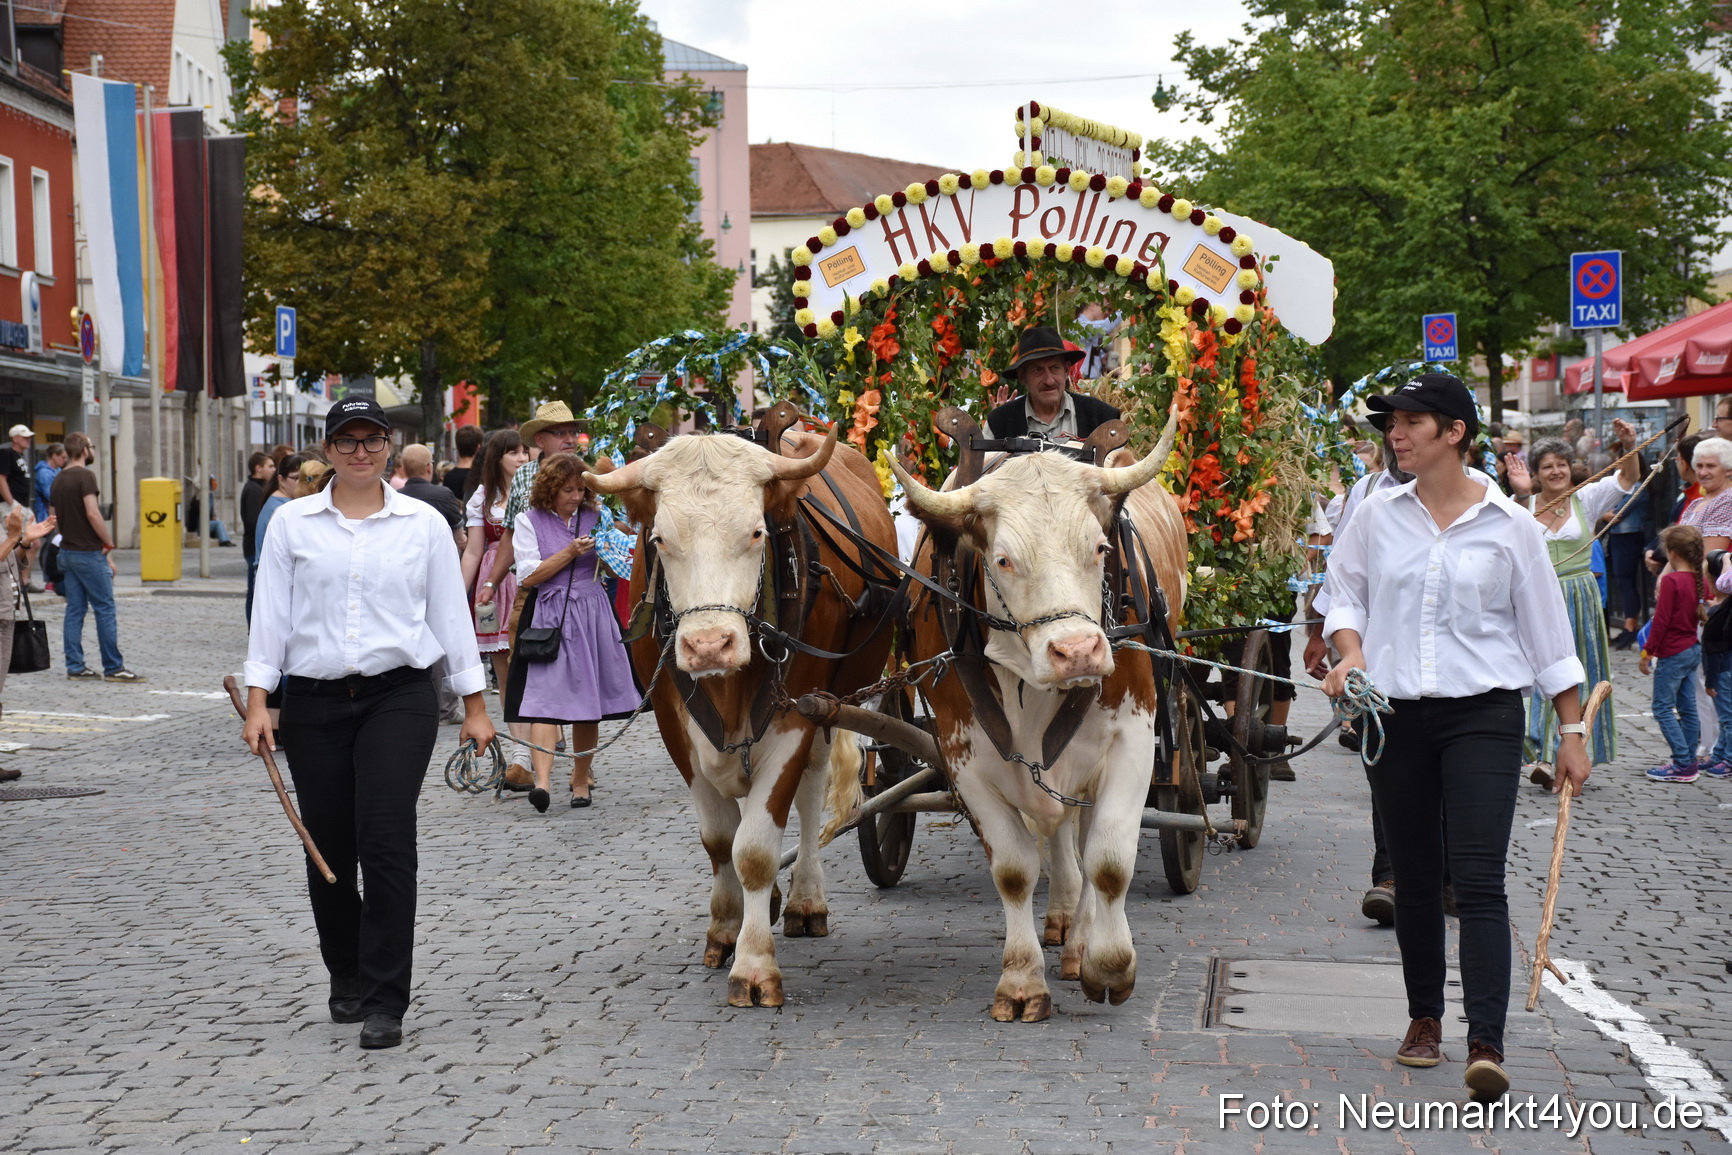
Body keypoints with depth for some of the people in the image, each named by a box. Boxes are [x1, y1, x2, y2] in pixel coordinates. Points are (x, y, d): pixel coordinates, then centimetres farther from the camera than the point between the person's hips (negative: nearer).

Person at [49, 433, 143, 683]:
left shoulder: (59, 479, 12)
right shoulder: (85, 475, -13)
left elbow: (53, 516, 17)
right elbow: (93, 514, -21)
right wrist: (109, 543, -14)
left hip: (67, 550, 8)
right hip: (89, 552, -8)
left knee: (74, 610, 8)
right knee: (105, 609, -4)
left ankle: (75, 667, 8)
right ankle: (113, 668, -3)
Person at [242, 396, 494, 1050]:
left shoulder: (424, 524, 5)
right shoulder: (292, 524, 6)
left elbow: (450, 615, 8)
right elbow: (270, 616, 5)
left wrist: (474, 706, 8)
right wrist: (256, 702, -2)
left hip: (398, 699, -2)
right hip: (314, 706, 2)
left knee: (386, 841, -13)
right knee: (328, 848, 6)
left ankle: (384, 1002, -10)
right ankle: (347, 979, 27)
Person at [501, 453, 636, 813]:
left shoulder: (595, 515, 11)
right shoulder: (529, 521, 3)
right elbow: (528, 576, -5)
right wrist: (570, 553, -11)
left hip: (593, 614, 3)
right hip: (551, 617, -3)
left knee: (588, 701, 6)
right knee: (546, 698, -15)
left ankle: (581, 780, 19)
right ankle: (542, 780, -25)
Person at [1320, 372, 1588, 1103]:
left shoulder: (1509, 527, -1)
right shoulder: (1377, 518, 5)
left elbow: (1547, 632, 4)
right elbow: (1345, 593, 16)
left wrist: (1571, 730, 5)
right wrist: (1351, 652, -6)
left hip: (1483, 714, -3)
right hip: (1395, 714, 3)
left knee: (1478, 880, -13)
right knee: (1414, 879, 12)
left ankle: (1486, 1046, -18)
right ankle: (1424, 1018, 28)